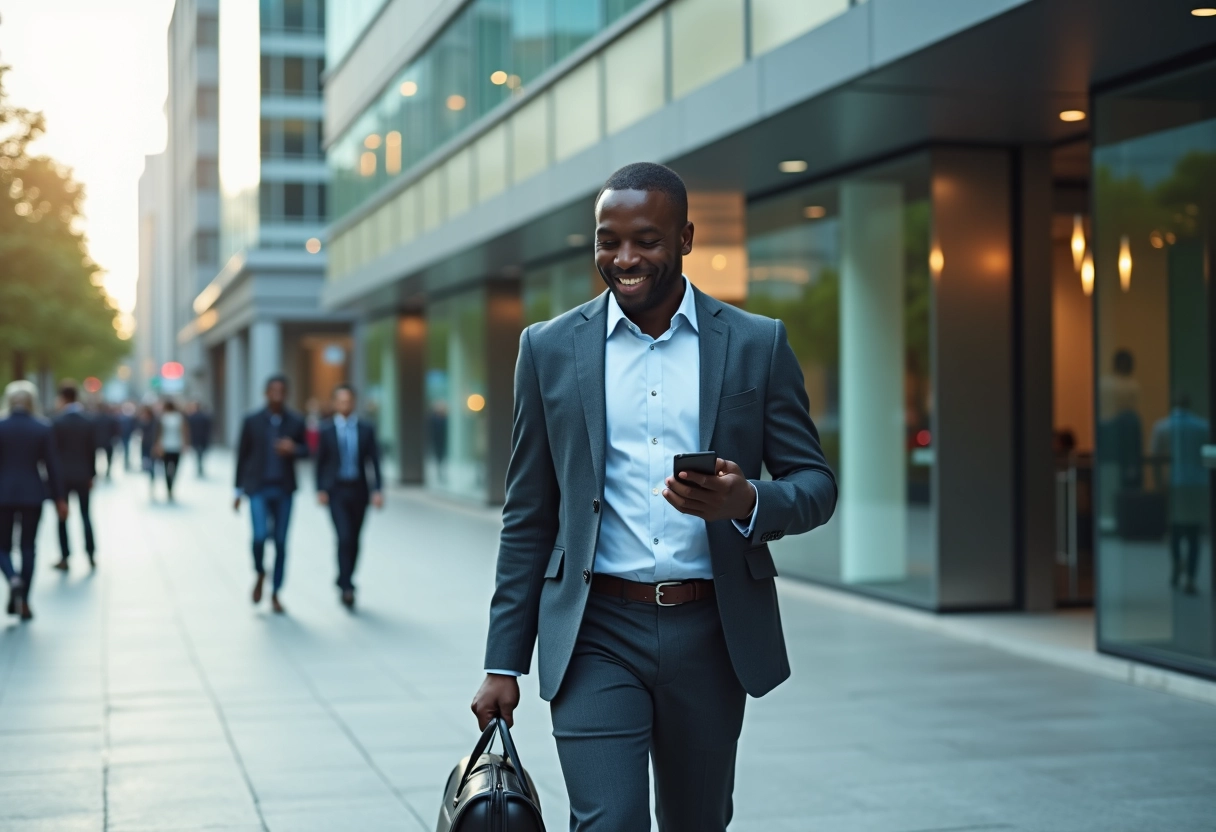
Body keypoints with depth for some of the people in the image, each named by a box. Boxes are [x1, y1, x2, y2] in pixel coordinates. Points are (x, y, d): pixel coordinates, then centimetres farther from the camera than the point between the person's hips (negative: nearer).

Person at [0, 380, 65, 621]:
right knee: (28, 547, 8)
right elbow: (52, 466, -2)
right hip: (32, 494, 1)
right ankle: (23, 601, 7)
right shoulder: (43, 429, -3)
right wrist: (59, 499, 5)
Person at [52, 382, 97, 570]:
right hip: (83, 475, 3)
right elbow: (92, 451, 1)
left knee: (62, 517, 5)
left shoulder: (57, 422, -10)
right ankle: (91, 555, 6)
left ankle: (65, 558, 3)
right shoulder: (89, 422, -1)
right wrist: (91, 475, 9)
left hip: (62, 475, -3)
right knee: (85, 514, 10)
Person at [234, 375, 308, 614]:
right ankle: (260, 575, 13)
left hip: (284, 489, 2)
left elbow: (306, 450, 12)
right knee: (260, 535, -17)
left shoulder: (295, 422, 1)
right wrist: (239, 491, 5)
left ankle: (275, 594, 15)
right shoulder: (252, 421, -1)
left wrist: (293, 449, -13)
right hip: (258, 489, -1)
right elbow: (242, 455, 4)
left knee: (280, 542, 3)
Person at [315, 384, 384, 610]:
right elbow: (320, 462, 3)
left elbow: (374, 460, 0)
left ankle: (345, 583, 25)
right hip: (335, 491, -2)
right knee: (344, 538, -15)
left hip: (358, 491, 2)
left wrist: (377, 490, -8)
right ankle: (347, 588, -13)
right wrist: (320, 490, -3)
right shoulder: (326, 430, 0)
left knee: (354, 540, 9)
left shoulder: (367, 429, 2)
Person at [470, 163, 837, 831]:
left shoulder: (757, 344, 3)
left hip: (712, 633, 1)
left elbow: (815, 483, 4)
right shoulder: (551, 348, 4)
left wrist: (747, 502, -20)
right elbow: (528, 519, 7)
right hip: (597, 633, -1)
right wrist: (503, 663, 4)